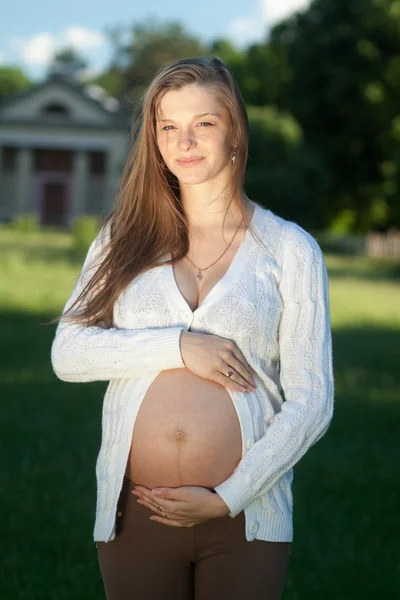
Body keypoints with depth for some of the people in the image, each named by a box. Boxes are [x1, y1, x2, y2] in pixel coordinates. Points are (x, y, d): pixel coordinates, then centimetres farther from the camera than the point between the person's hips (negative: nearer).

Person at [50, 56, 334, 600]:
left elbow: (310, 404, -2)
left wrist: (227, 498, -11)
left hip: (244, 518, -1)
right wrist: (178, 347, -15)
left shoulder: (290, 249, 2)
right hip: (134, 514, 2)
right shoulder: (124, 238, 8)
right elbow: (67, 353, -2)